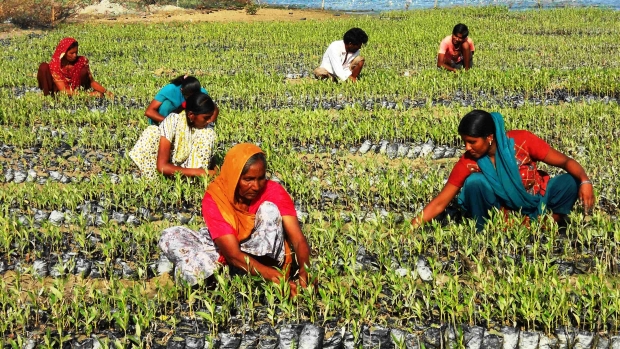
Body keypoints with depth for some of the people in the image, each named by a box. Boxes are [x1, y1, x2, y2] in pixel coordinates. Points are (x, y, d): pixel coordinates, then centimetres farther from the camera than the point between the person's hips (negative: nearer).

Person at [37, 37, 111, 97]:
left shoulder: (82, 61, -13)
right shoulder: (54, 65, -21)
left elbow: (91, 81, -9)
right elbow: (63, 90, -26)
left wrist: (105, 91, -28)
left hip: (74, 92, 2)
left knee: (84, 71, -22)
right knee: (44, 67, -22)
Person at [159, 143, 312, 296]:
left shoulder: (274, 191, -21)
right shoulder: (214, 199, -24)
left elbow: (298, 239, -26)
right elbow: (233, 254, -31)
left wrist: (304, 272, -48)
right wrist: (272, 275, -46)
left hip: (261, 253, 0)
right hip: (224, 253, 1)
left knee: (270, 209, -28)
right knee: (169, 237, -20)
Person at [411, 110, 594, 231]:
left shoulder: (521, 140, -21)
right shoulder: (468, 162, -17)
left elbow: (565, 161, -17)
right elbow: (440, 203, -15)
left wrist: (585, 181, -35)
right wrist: (413, 226, -27)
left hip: (536, 202, 1)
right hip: (503, 210, 0)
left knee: (570, 182, -25)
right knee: (474, 182, -28)